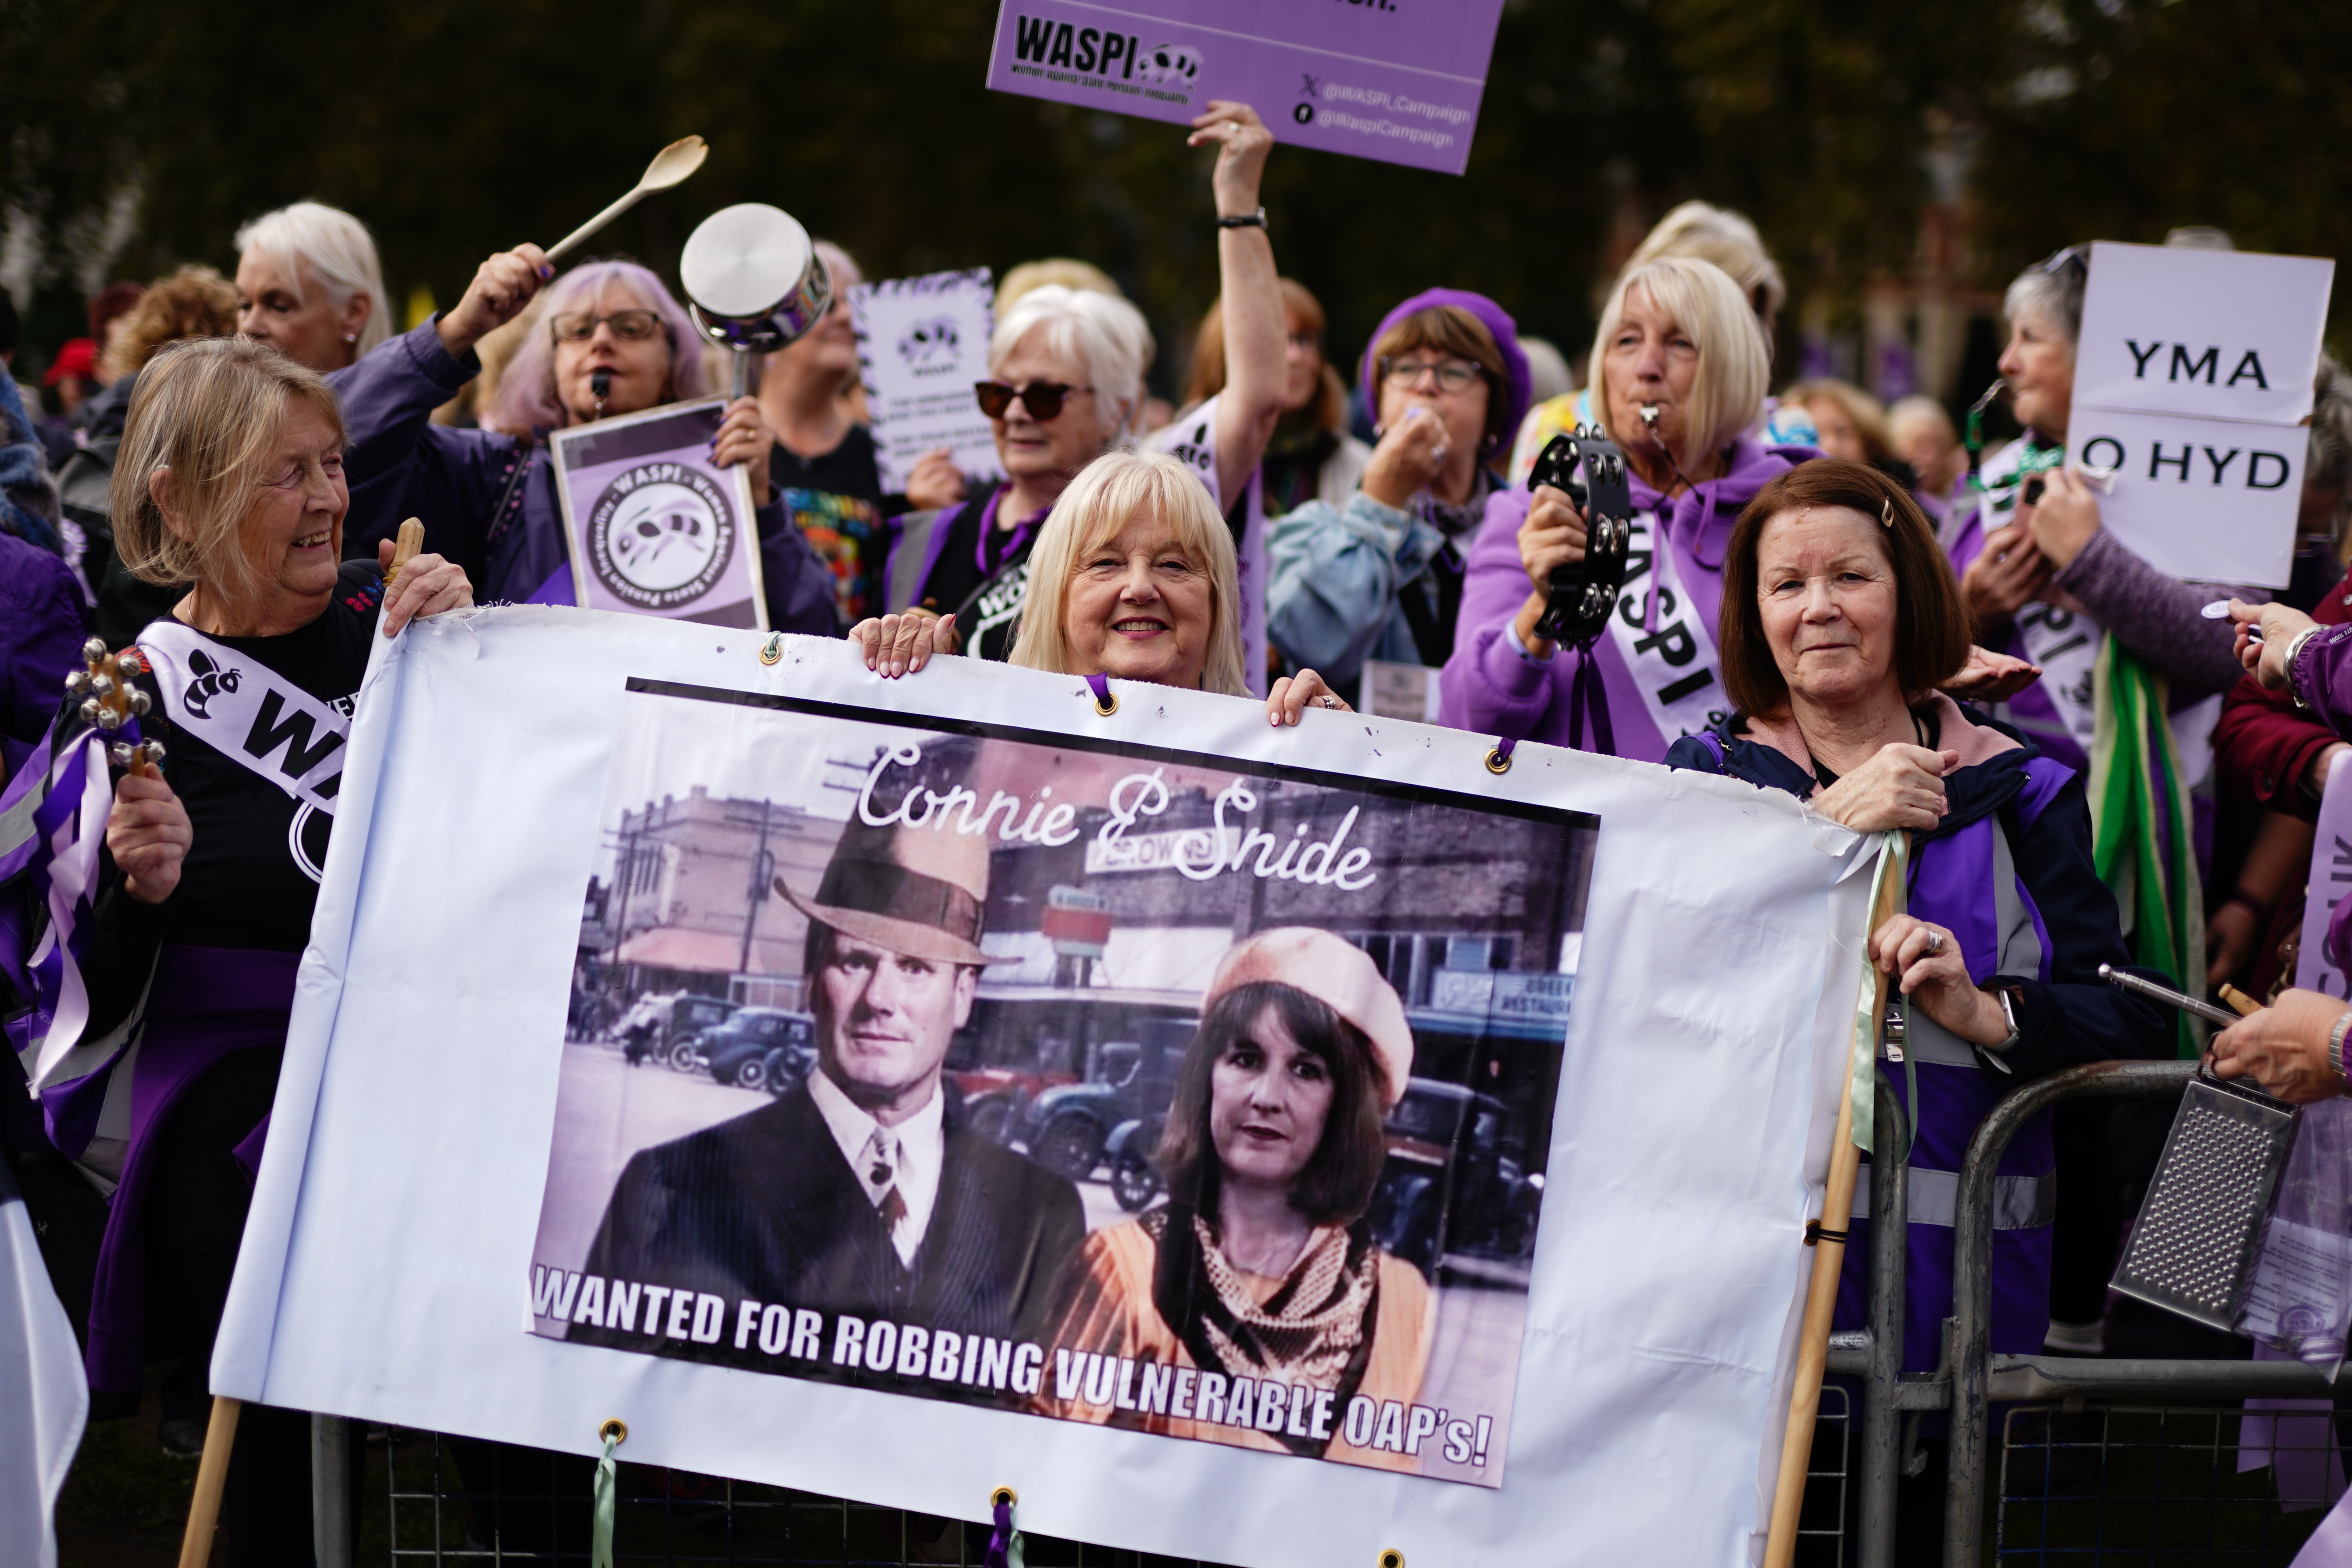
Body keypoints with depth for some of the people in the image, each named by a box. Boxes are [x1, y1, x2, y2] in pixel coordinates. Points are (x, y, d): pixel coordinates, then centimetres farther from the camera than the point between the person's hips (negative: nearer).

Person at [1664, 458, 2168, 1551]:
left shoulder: (2015, 796, 13)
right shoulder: (1712, 772, 15)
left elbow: (2132, 1028, 4)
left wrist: (1985, 1013, -13)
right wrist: (1829, 822, -9)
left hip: (1945, 1264, 0)